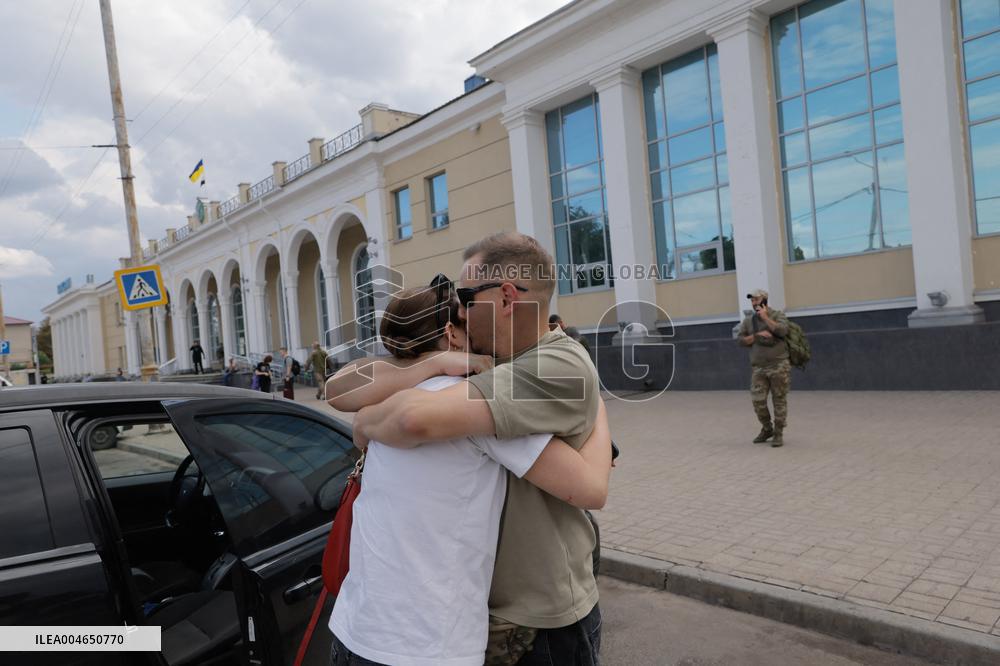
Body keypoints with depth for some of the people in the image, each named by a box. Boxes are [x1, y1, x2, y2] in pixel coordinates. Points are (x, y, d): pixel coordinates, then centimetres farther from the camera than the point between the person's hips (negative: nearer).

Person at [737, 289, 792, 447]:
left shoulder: (777, 315, 0)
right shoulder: (748, 320, 9)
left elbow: (782, 331, -19)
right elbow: (740, 340, 3)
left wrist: (765, 317, -14)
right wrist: (757, 335, -11)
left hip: (779, 366, -3)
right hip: (759, 368, 3)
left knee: (779, 400, 1)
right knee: (758, 401, -1)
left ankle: (778, 433, 12)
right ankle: (767, 429, 21)